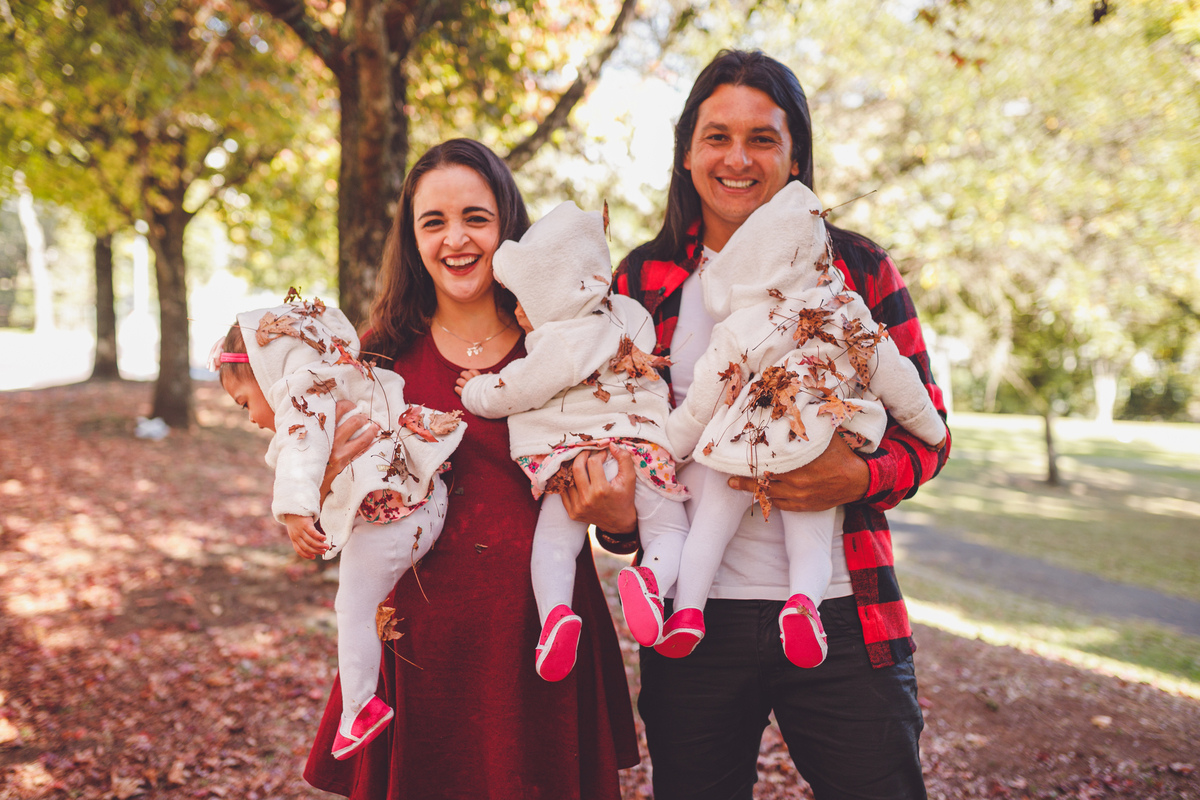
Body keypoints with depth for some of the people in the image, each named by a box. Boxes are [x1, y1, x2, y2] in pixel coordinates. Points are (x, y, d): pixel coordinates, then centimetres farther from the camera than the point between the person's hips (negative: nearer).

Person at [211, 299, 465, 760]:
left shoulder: (298, 392, -7)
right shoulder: (344, 379, 22)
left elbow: (304, 446, -29)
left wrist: (296, 510, -43)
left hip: (381, 521, -10)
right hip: (424, 499, 10)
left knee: (355, 611, 4)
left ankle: (359, 708, 14)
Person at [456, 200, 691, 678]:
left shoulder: (563, 344, -9)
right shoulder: (628, 315, 12)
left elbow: (513, 392, -3)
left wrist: (476, 391, 15)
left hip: (568, 458, -4)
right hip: (642, 450, 5)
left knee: (553, 539, 8)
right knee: (669, 531, 13)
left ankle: (554, 611, -17)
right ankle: (653, 578, -18)